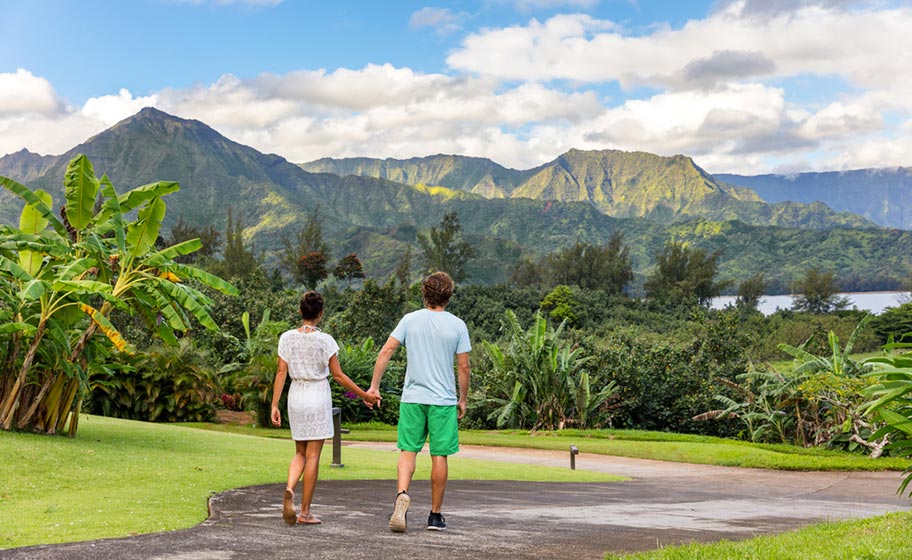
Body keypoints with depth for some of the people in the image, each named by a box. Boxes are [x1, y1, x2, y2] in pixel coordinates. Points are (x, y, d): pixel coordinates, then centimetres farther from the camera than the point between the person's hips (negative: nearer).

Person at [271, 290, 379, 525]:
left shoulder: (287, 337, 0)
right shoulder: (324, 340, -10)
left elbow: (281, 372, -1)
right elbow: (338, 375, -8)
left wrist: (274, 405, 2)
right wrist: (364, 395, 0)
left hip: (296, 396, 4)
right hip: (318, 396, -4)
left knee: (300, 453, 16)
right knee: (313, 455, 2)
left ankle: (290, 490, -13)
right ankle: (305, 512, 4)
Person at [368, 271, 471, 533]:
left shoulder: (410, 320, 2)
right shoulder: (457, 325, -1)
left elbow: (386, 351, -3)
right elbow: (463, 367, -1)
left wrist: (374, 387, 3)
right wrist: (462, 400, 10)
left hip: (412, 398, 1)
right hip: (443, 400, -1)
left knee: (408, 451, 6)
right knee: (439, 456, 6)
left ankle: (402, 494, -21)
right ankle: (435, 515, 13)